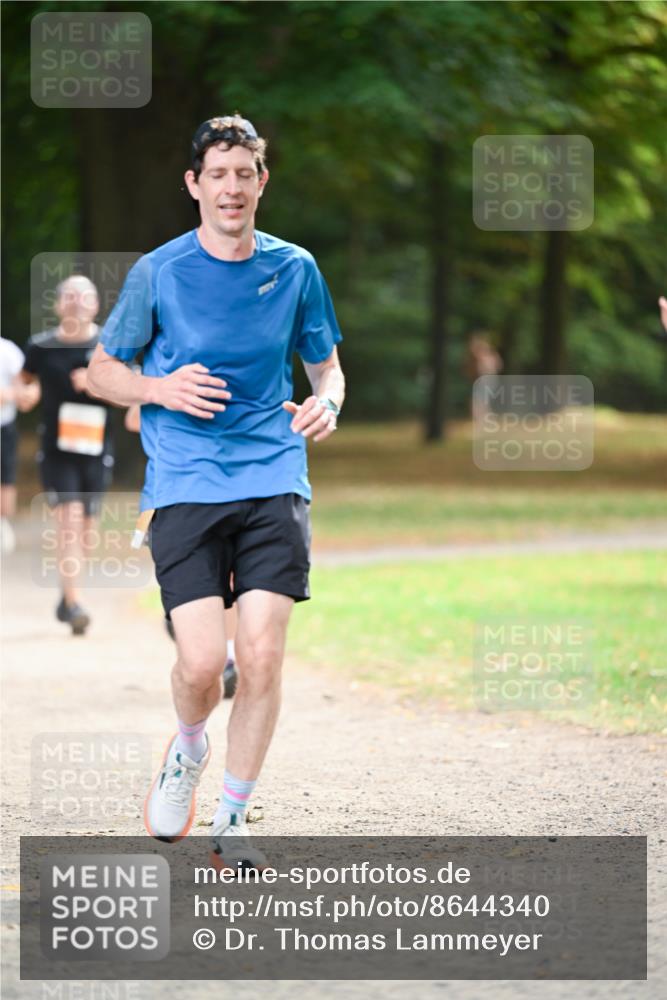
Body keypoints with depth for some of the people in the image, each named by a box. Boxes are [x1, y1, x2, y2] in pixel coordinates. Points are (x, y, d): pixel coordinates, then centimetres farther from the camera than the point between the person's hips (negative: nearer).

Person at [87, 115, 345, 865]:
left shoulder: (295, 269, 9)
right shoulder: (158, 272, 2)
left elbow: (325, 366, 20)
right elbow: (102, 370, 11)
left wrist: (325, 403, -3)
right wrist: (162, 389, -9)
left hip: (274, 484, 2)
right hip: (184, 487, -2)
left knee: (262, 654, -9)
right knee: (201, 663, -12)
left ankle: (231, 821, 7)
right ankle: (188, 750, 24)